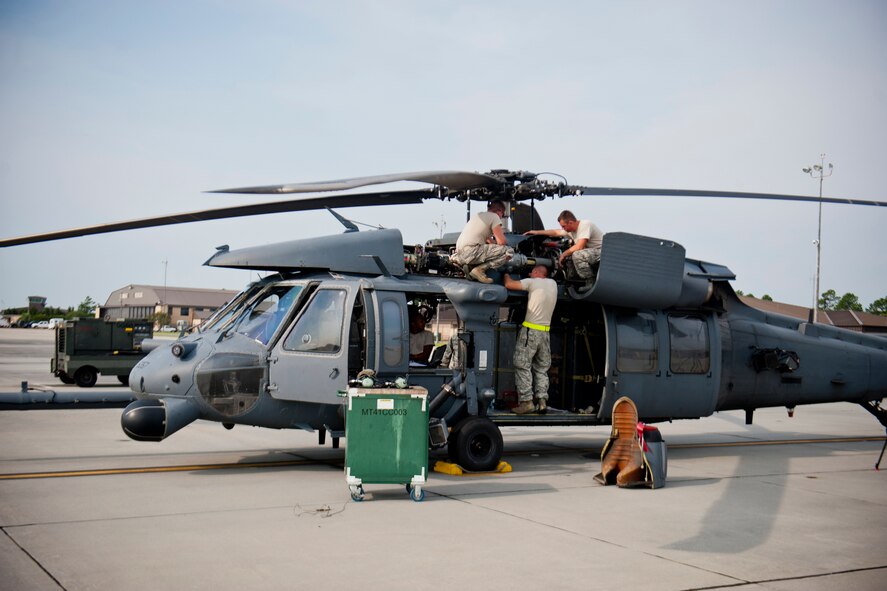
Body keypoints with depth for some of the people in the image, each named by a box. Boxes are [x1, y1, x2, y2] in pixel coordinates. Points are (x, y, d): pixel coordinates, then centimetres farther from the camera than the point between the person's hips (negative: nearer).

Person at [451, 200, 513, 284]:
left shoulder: (480, 215, 27)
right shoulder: (494, 216, 1)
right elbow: (502, 242, -5)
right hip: (471, 252, -9)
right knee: (509, 251, -11)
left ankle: (469, 266, 10)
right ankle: (480, 269, -15)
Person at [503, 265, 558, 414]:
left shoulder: (532, 282, -6)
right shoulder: (553, 283, 10)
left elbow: (509, 284, -1)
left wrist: (507, 275, 17)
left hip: (530, 331, -6)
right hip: (545, 332, 6)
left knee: (522, 366, -3)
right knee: (542, 369, 12)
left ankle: (526, 401, -11)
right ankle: (542, 400, 2)